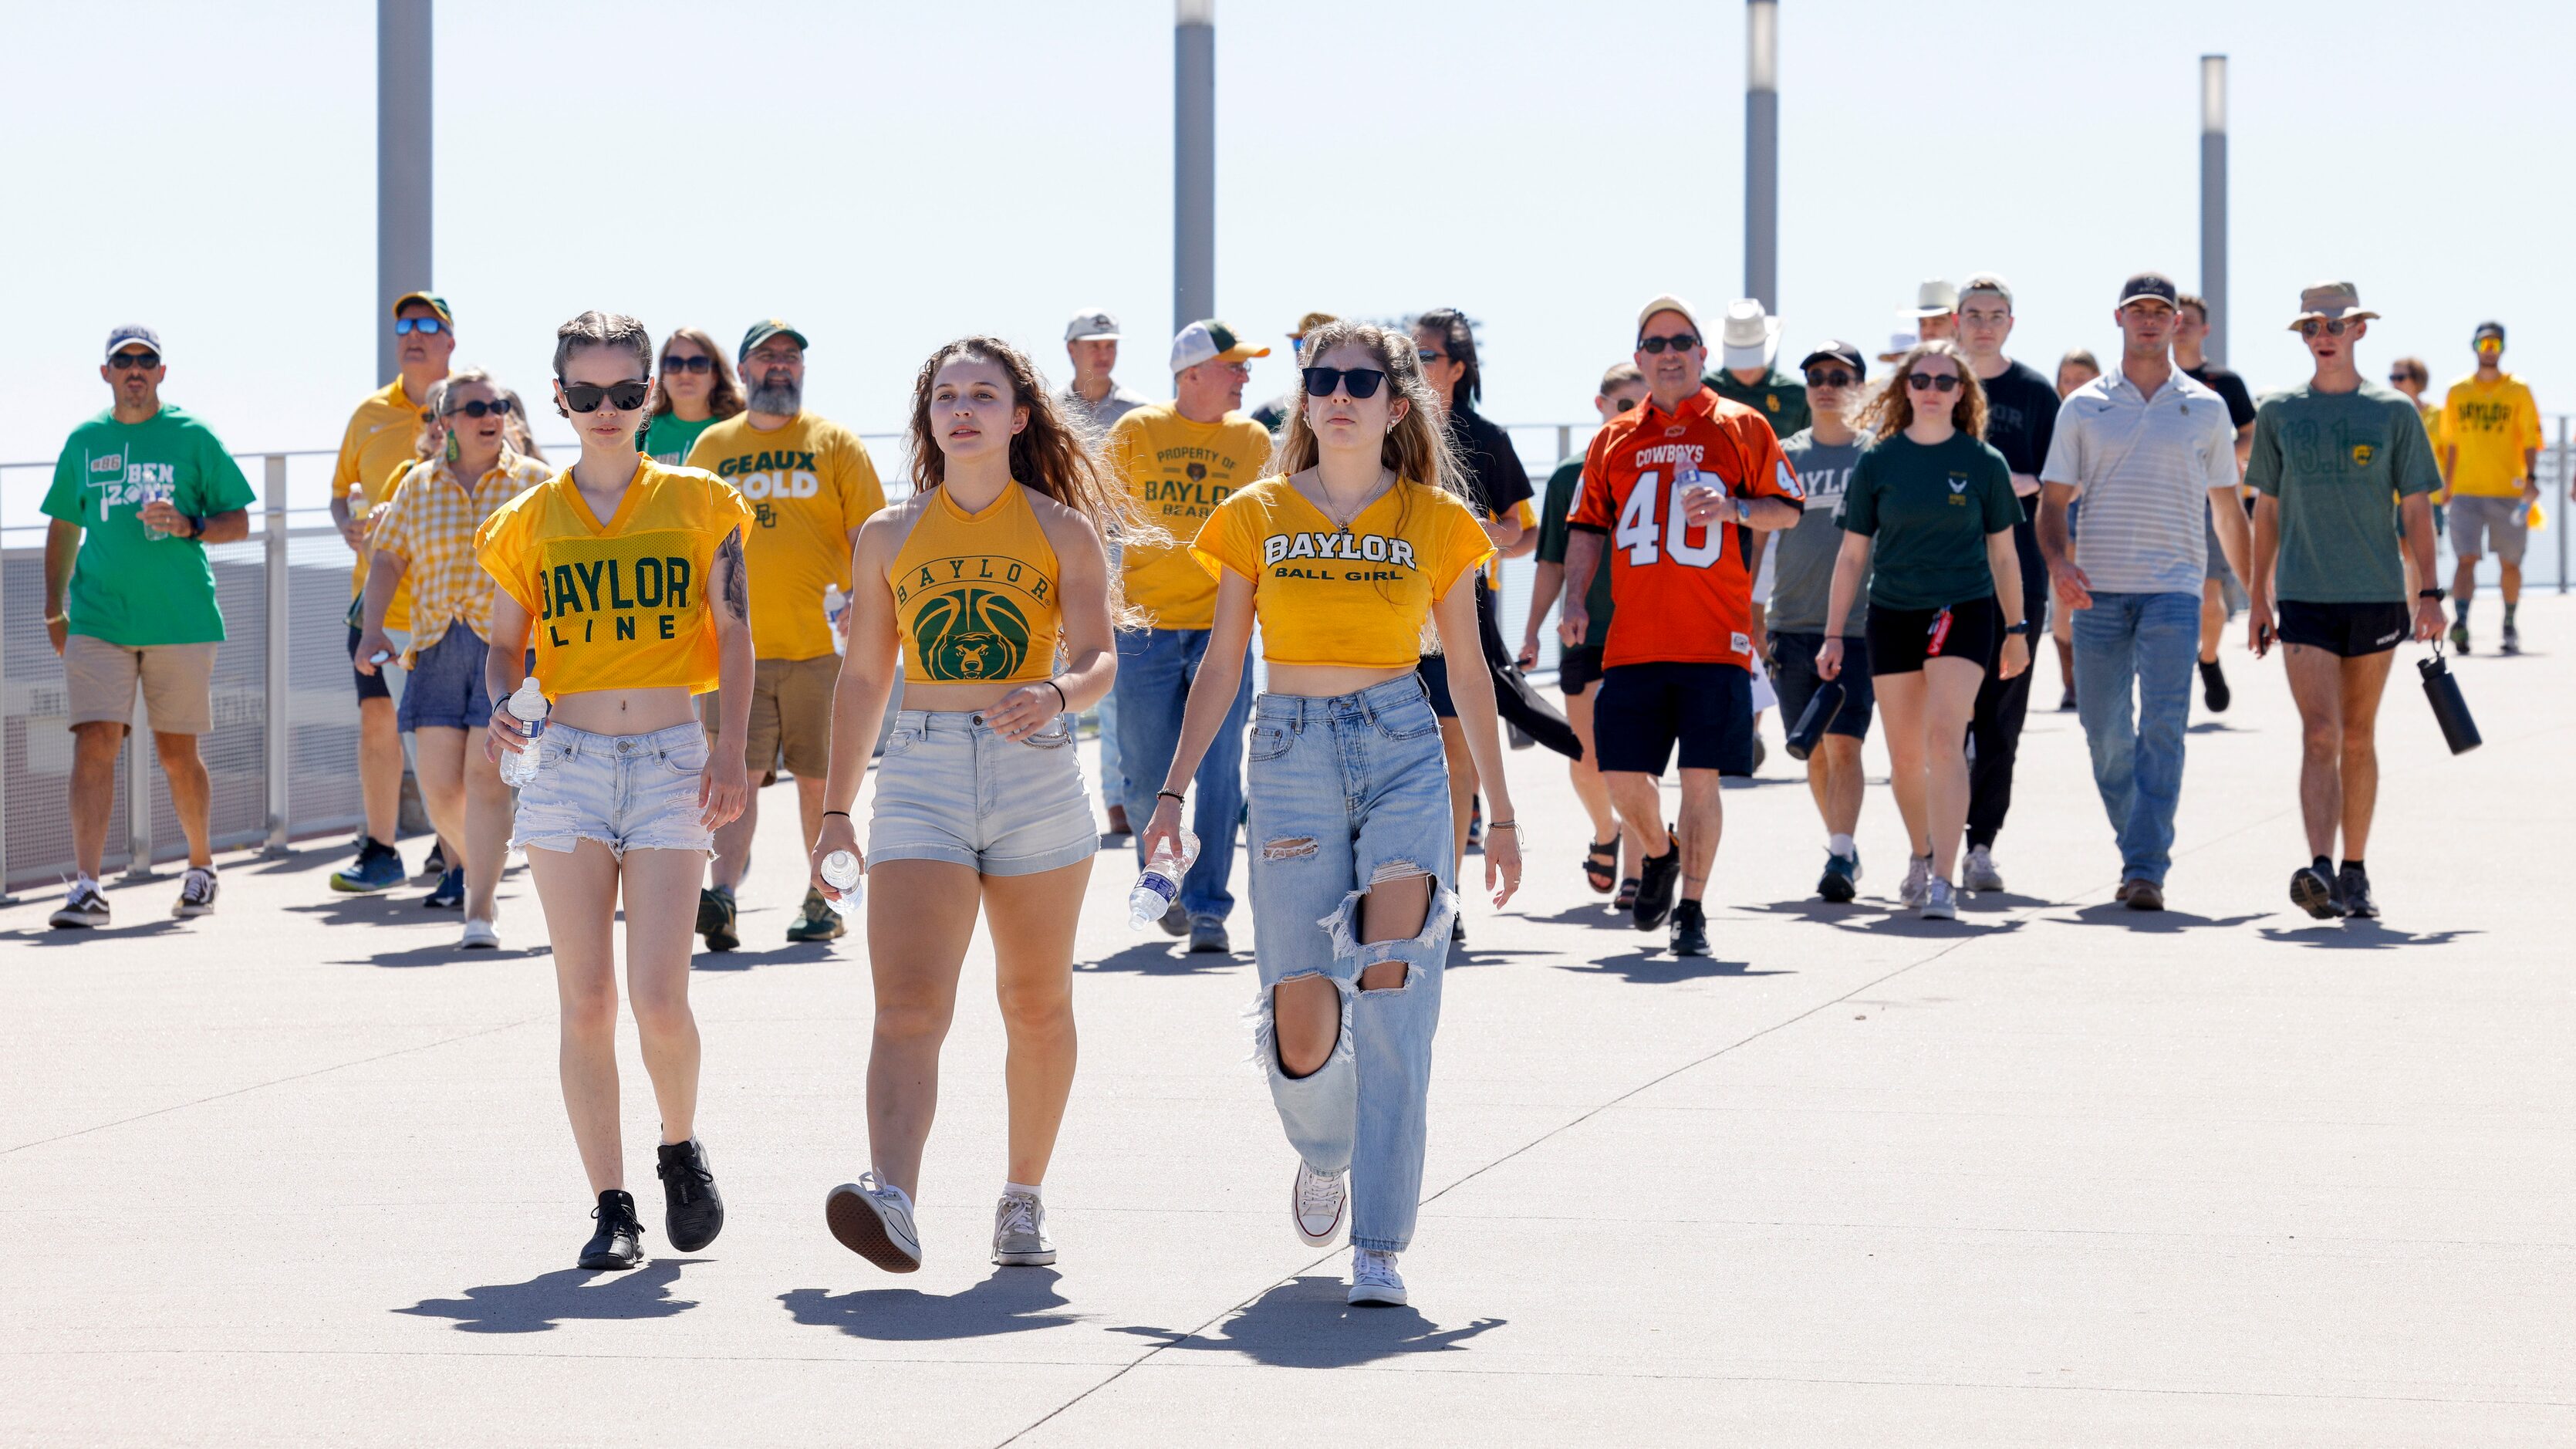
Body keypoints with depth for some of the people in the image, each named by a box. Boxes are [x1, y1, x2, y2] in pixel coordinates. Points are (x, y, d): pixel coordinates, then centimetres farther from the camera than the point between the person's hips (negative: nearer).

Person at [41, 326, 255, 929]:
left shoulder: (193, 438, 3)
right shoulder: (84, 441, 10)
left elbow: (238, 522, 4)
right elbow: (64, 527, 20)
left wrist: (189, 526, -15)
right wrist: (54, 608, 14)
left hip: (181, 619, -1)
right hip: (99, 619, 1)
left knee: (177, 754, 7)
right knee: (94, 743, -12)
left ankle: (201, 869, 29)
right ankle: (87, 889, -16)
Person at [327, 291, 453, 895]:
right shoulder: (371, 413, 10)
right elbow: (342, 489, 17)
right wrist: (351, 528, -3)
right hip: (380, 594, 3)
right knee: (377, 721, 1)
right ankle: (379, 852, 9)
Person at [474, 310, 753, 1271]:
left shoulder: (698, 503, 5)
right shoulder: (529, 522, 8)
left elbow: (734, 635, 5)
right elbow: (505, 644, 14)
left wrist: (731, 749, -6)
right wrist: (500, 707, -8)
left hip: (671, 761, -1)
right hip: (566, 762, 1)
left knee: (659, 999, -11)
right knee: (586, 1002, -2)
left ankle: (681, 1149, 18)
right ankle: (610, 1207, 6)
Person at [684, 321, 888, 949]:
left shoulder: (834, 443, 5)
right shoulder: (712, 448, 12)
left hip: (818, 645, -1)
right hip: (735, 647, 1)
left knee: (818, 779, 5)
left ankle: (823, 900, 17)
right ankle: (721, 898, -20)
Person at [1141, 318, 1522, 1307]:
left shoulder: (1438, 523, 5)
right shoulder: (1257, 517, 7)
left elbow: (1468, 671, 12)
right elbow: (1222, 665, 11)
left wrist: (1501, 813, 13)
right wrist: (1174, 789, 5)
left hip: (1404, 754, -1)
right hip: (1291, 760, 1)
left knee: (1391, 1004, -17)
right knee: (1301, 1030, -4)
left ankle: (1378, 1248, -14)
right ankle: (1323, 1154, 32)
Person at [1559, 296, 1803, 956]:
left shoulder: (1742, 428, 5)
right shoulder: (1614, 439, 12)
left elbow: (1788, 510, 6)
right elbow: (1588, 528, 15)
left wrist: (1733, 508, -13)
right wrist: (1574, 601, 3)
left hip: (1715, 640, -3)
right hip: (1633, 641, 3)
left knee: (1701, 777, -5)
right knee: (1622, 774, 1)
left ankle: (1691, 908, 6)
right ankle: (1660, 853, 32)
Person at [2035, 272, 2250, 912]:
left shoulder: (2205, 409, 9)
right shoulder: (2084, 407, 9)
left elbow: (2226, 509, 15)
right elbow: (2053, 501, 7)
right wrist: (2059, 564, -12)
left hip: (2173, 589, -1)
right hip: (2097, 590, 1)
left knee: (2162, 730, -13)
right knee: (2106, 735, 5)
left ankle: (2147, 870, -15)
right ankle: (2135, 851, 24)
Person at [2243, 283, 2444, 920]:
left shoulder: (2394, 413, 3)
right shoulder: (2279, 413, 6)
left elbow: (2416, 509, 4)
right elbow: (2267, 510, 12)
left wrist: (2429, 592, -3)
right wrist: (2258, 599, 10)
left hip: (2377, 596, 0)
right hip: (2304, 599, 0)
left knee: (2358, 740, 8)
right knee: (2319, 736, -12)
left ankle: (2355, 873, 18)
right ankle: (2319, 869, -23)